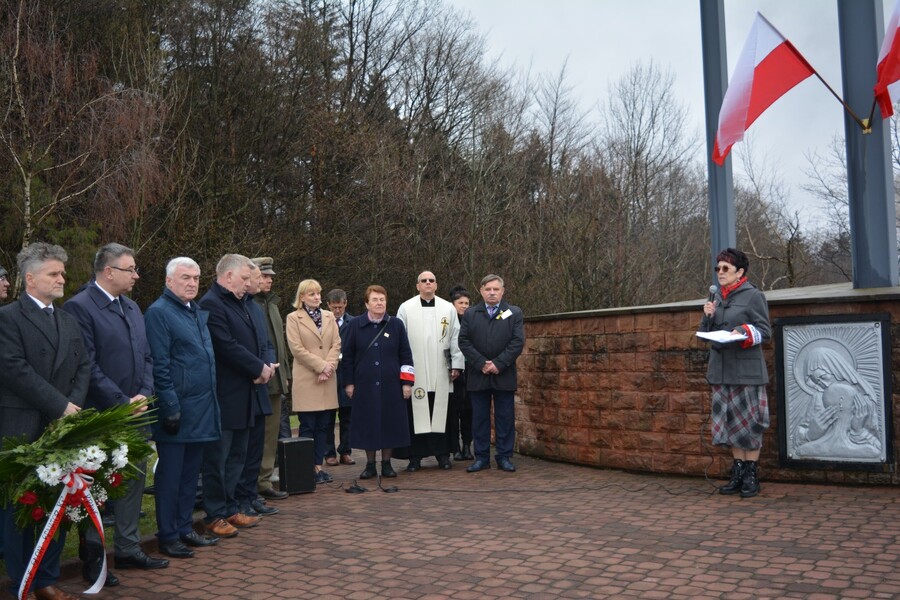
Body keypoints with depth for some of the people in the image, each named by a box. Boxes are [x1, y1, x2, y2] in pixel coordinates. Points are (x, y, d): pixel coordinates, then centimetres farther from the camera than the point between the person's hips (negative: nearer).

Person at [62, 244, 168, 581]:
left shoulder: (132, 307, 12)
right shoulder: (79, 307, -13)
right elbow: (88, 367, -17)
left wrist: (144, 395, -2)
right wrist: (122, 402, -16)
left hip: (135, 413, 8)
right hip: (100, 415, -8)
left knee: (134, 480, 14)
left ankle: (128, 549, 26)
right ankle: (92, 557, 17)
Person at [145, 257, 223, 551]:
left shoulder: (199, 312, 16)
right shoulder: (158, 312, -9)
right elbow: (159, 365, -14)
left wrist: (209, 403, 16)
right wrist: (171, 407, -18)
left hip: (201, 409, 8)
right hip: (177, 409, -8)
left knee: (190, 472, 15)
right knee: (170, 474, 3)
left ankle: (185, 527, 26)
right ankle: (168, 535, 13)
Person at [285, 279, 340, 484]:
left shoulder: (329, 316, 14)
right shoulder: (293, 318, 0)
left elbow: (336, 344, 8)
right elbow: (297, 348, -8)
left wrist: (329, 367, -8)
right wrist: (322, 366, -12)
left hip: (327, 379, 4)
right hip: (306, 380, -4)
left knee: (322, 426, 7)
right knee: (308, 426, -1)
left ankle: (318, 465, 13)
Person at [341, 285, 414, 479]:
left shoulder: (396, 325, 4)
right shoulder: (355, 325, 3)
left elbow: (406, 355, 4)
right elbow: (348, 356, 6)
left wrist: (407, 382, -1)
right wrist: (348, 382, 2)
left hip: (391, 386, 0)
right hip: (365, 386, 0)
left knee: (390, 424, 4)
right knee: (367, 425, 5)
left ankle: (386, 464, 18)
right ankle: (370, 465, 17)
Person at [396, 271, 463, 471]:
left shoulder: (448, 308, 7)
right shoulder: (406, 308, 4)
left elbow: (455, 338, 6)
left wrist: (457, 364, 1)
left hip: (441, 373, 1)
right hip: (414, 372, -1)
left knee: (441, 413, 4)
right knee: (416, 414, 0)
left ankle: (442, 454, 14)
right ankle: (415, 456, 8)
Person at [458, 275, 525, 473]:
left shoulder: (514, 313, 5)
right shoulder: (470, 314, 9)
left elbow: (518, 342, -4)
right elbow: (464, 341, 0)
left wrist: (498, 364, -12)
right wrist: (481, 364, -11)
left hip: (504, 376, -1)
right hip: (477, 376, 1)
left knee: (505, 418, 3)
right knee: (480, 418, 5)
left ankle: (504, 457, 12)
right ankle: (481, 457, 13)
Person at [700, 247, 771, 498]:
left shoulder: (753, 296, -4)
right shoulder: (716, 297, 12)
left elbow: (765, 330, -5)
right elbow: (706, 334, 16)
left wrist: (744, 332, -22)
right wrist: (708, 317, -2)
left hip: (746, 370, -6)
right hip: (720, 369, 6)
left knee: (748, 421, 0)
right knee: (730, 421, 9)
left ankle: (751, 474, 10)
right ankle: (738, 472, 19)